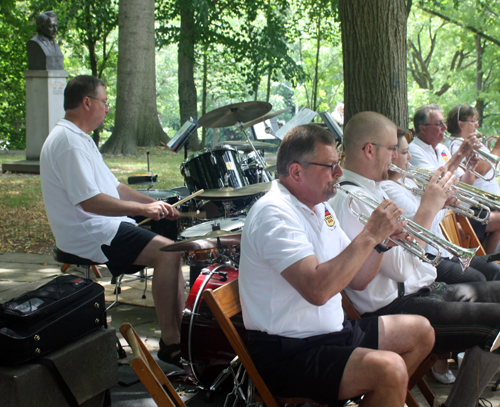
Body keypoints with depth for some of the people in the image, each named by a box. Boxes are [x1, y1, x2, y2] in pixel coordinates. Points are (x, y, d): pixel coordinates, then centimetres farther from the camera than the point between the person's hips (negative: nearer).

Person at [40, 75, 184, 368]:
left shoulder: (80, 138, 19)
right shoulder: (68, 141, -17)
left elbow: (113, 186, 20)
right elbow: (90, 201, -27)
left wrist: (155, 204, 7)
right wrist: (144, 209, -23)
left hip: (102, 226, 11)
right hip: (88, 234, -11)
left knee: (170, 247, 8)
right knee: (167, 252, -21)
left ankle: (183, 329, 8)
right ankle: (171, 343, -16)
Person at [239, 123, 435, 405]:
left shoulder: (320, 208, 11)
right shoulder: (275, 213, -20)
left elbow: (357, 280, 13)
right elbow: (318, 290, -32)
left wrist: (382, 239, -4)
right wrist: (370, 235, -24)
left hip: (333, 330, 10)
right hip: (289, 354, -10)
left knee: (420, 332, 16)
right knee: (390, 368, -28)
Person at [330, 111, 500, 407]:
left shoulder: (374, 190, 13)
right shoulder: (350, 199, -19)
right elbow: (399, 267, -23)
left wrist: (438, 201, 8)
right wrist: (429, 207, -15)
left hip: (426, 288, 11)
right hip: (396, 309, -11)